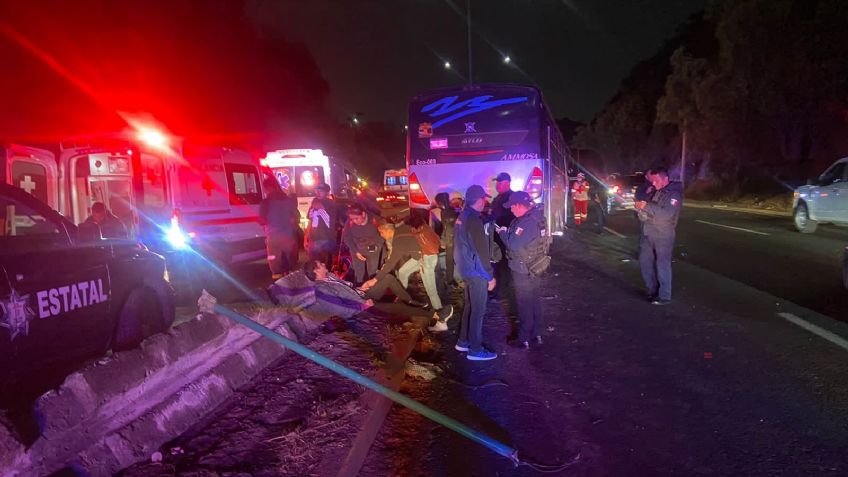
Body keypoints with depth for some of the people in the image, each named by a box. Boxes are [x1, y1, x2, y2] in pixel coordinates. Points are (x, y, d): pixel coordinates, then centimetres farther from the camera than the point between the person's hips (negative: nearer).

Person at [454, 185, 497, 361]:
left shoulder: (462, 217, 8)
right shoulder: (473, 220, -22)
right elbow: (481, 251, -22)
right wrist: (490, 276, -16)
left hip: (466, 269, 9)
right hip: (476, 271, -9)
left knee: (470, 306, 19)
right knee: (478, 310, -1)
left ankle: (463, 341, 28)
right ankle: (475, 349, 6)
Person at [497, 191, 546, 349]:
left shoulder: (528, 223, -28)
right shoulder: (534, 216, 4)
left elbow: (513, 244, -28)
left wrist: (502, 232, -12)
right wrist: (508, 231, 2)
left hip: (524, 271, -10)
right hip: (534, 268, 10)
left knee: (525, 304, 2)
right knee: (534, 300, 19)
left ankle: (524, 339, 14)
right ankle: (537, 333, 32)